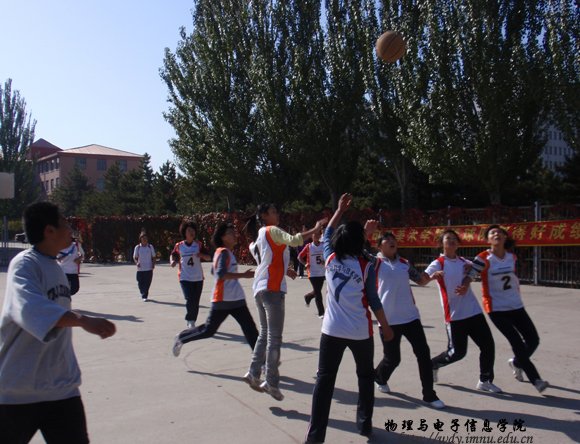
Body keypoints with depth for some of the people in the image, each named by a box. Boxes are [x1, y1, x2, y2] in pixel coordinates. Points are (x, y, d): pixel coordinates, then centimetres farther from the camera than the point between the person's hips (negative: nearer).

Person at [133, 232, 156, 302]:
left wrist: (153, 264, -5)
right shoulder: (137, 247, 4)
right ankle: (144, 296, 16)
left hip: (149, 269, 0)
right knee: (140, 283, 0)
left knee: (147, 283, -4)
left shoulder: (150, 247, 6)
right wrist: (137, 262, -13)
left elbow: (153, 257, 9)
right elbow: (135, 257, 6)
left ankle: (144, 296, 3)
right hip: (140, 269, 0)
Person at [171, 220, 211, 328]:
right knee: (190, 300, -16)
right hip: (185, 278, -2)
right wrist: (173, 261, -4)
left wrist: (201, 254, -20)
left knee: (196, 302, 8)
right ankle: (190, 321, 1)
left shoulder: (199, 244, 1)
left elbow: (209, 258, 0)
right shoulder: (179, 246, -1)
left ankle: (192, 322, 25)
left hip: (198, 278, 2)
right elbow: (173, 254, 17)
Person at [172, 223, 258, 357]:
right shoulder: (224, 252, -12)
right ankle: (181, 338, 27)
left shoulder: (226, 252, 16)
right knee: (209, 330, 5)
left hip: (236, 300, 9)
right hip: (223, 300, -9)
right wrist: (244, 275, -27)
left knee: (250, 329, 0)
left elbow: (214, 271, 27)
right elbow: (220, 274, -27)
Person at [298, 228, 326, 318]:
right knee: (318, 293, -7)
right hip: (312, 273, -4)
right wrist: (305, 264, -10)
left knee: (317, 291, 14)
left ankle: (307, 297, 47)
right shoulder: (308, 246, -6)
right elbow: (300, 257, 2)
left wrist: (324, 261, -10)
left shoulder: (324, 246, 0)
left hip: (322, 272, 4)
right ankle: (321, 313, 1)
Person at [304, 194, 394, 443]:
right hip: (360, 332, -1)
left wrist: (340, 210, 24)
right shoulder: (366, 267, -7)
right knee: (366, 376, 20)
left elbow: (327, 234, 19)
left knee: (325, 379, 4)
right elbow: (374, 302, -2)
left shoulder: (330, 259, 0)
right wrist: (386, 327, 10)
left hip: (332, 330, 2)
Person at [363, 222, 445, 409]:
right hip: (388, 319, -4)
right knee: (392, 358, 4)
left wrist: (427, 277, -3)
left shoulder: (404, 263, 10)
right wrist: (366, 232, -34)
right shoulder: (375, 262, -5)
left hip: (410, 316, 4)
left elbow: (421, 281, 20)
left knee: (424, 353, 0)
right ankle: (379, 377, 37)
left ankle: (429, 395, 13)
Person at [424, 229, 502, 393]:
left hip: (474, 311, 6)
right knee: (457, 352, -2)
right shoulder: (438, 263, -6)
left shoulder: (464, 261, 11)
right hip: (455, 315, -5)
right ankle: (432, 365, 25)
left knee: (488, 344, 0)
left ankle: (485, 381, 15)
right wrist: (433, 275, -43)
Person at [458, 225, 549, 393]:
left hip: (516, 306, 6)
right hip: (496, 308, -5)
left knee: (533, 340, 6)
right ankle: (536, 380, 8)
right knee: (518, 344, -7)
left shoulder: (512, 257, 4)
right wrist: (465, 285, -39)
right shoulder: (483, 258, -13)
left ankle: (517, 362, 35)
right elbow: (469, 275, -19)